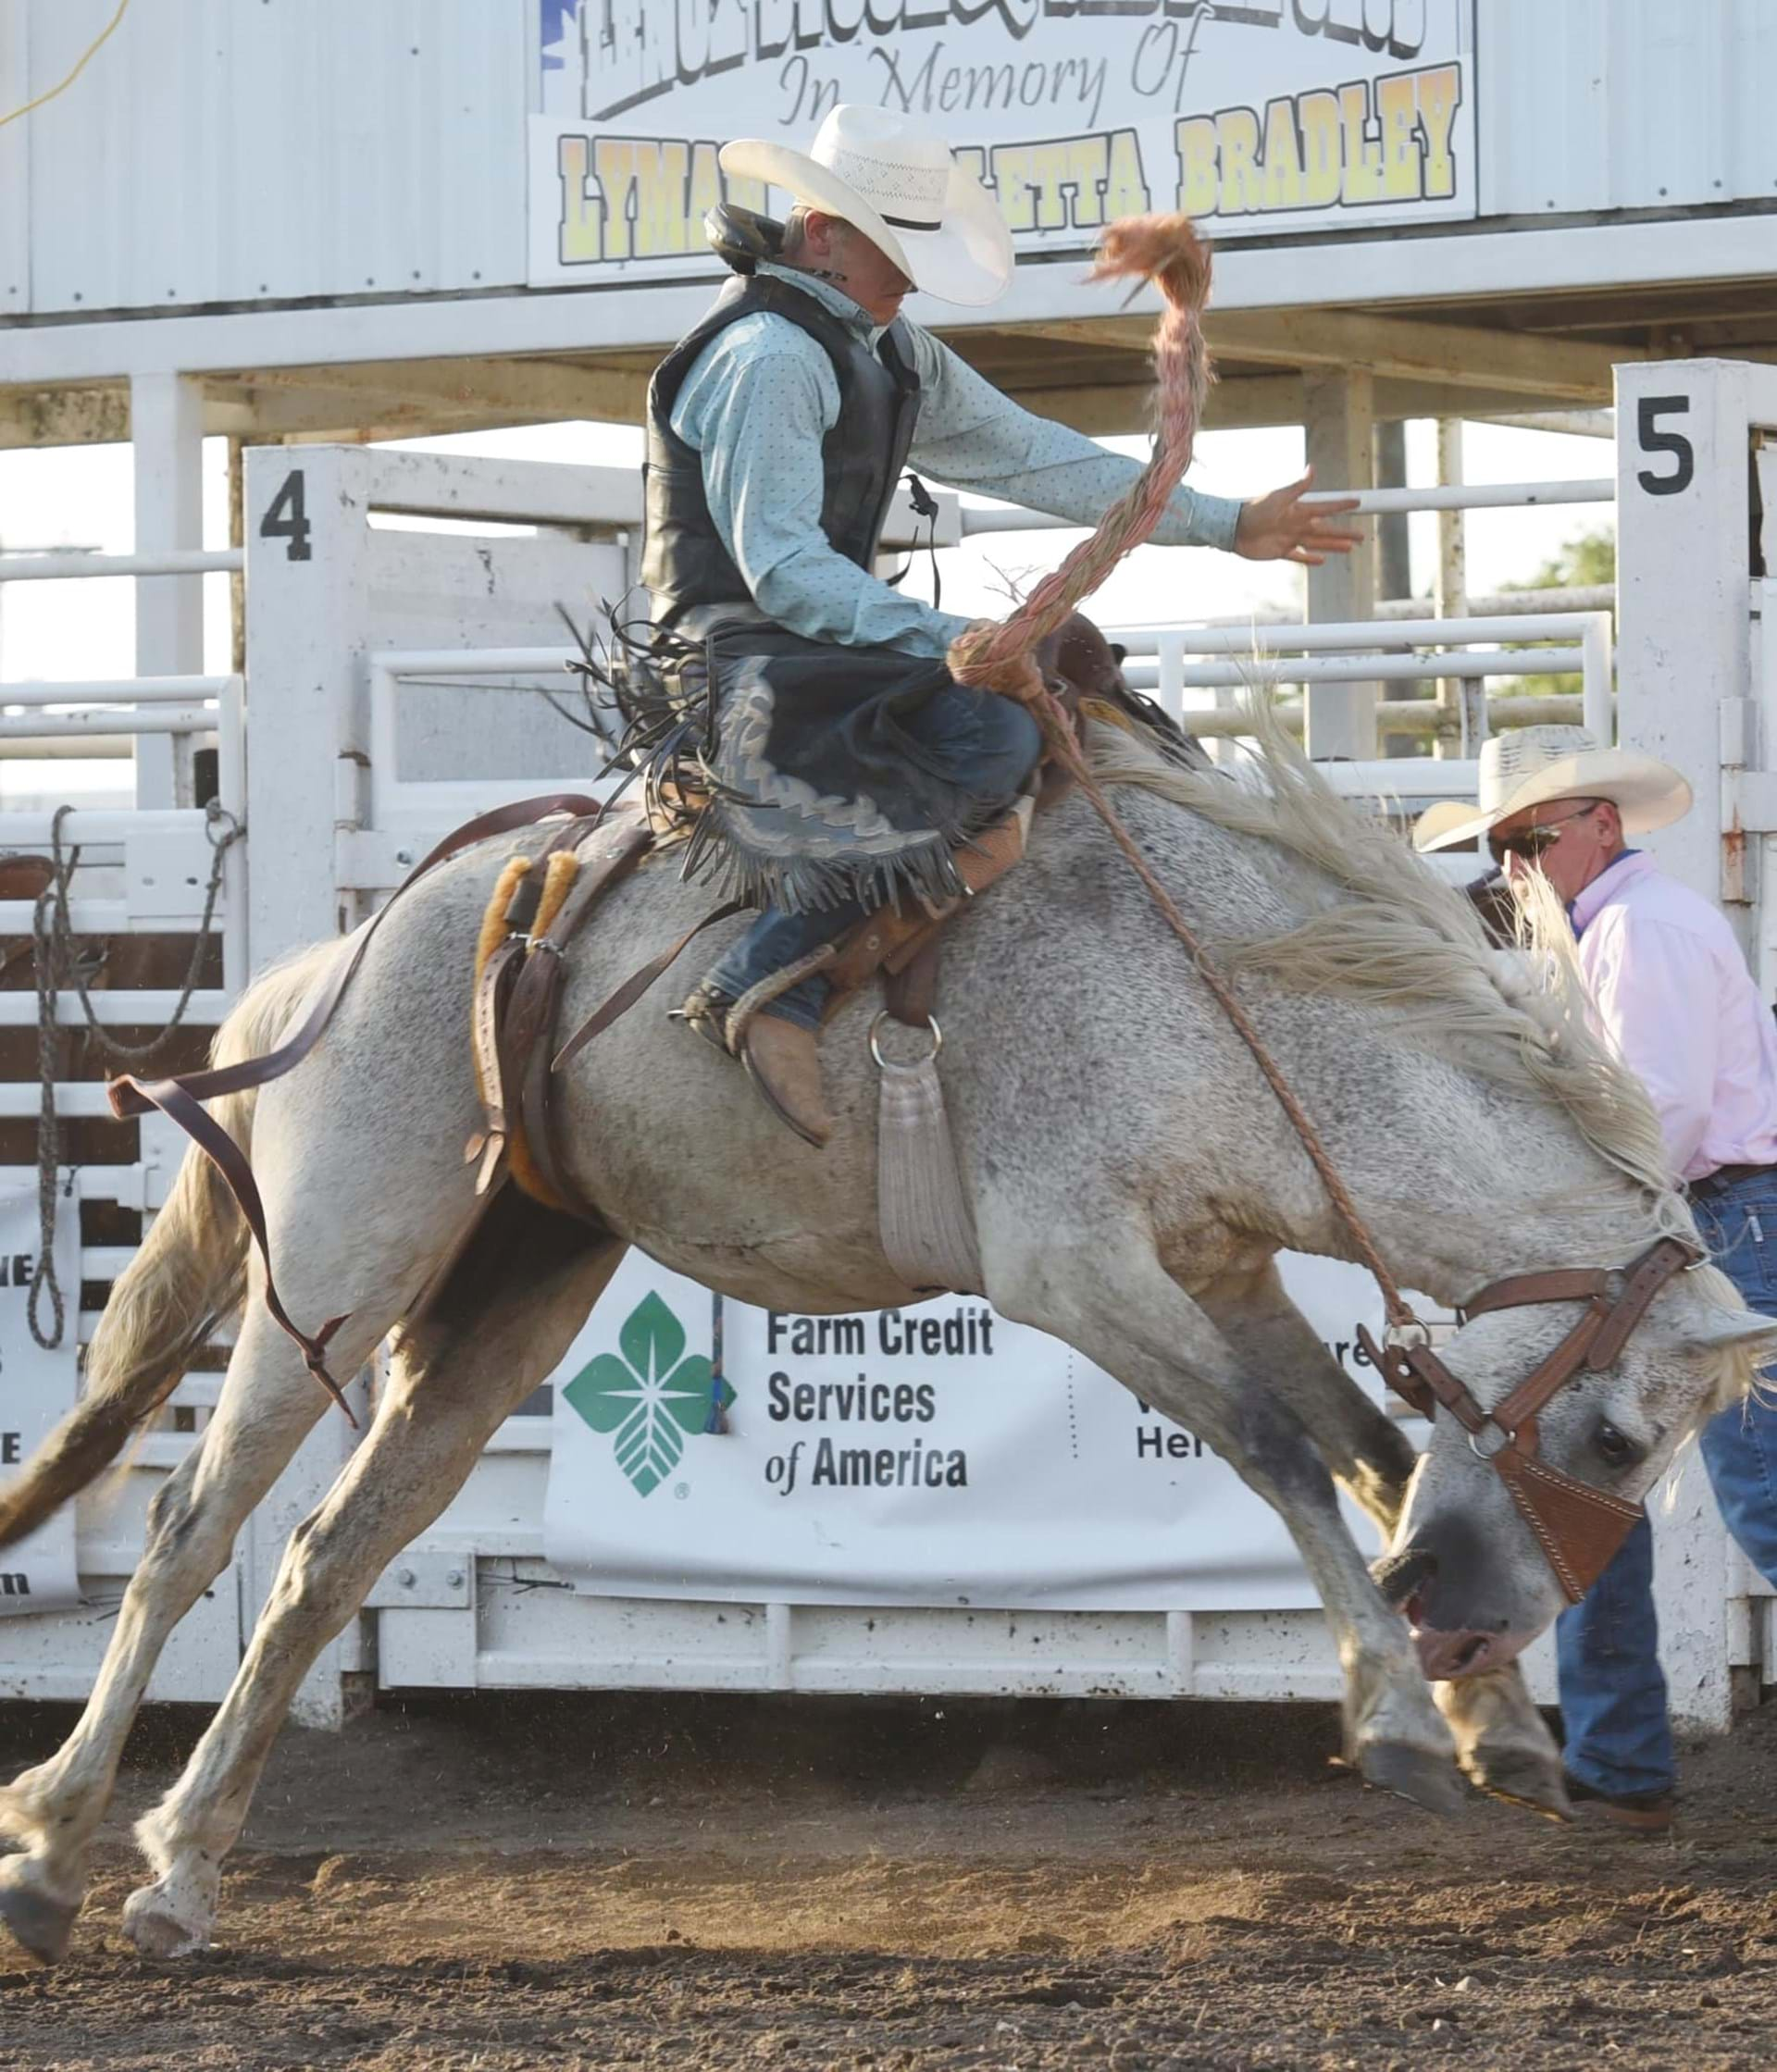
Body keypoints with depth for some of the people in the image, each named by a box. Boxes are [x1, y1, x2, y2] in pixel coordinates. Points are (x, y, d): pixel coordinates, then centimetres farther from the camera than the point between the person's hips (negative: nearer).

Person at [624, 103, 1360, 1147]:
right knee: (992, 736, -30)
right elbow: (782, 570, -23)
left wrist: (1226, 524, 19)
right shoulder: (766, 356, -16)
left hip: (828, 643, 10)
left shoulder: (890, 353, 16)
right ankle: (767, 985, -32)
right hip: (738, 662, -10)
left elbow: (1029, 453, 20)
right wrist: (949, 639, -29)